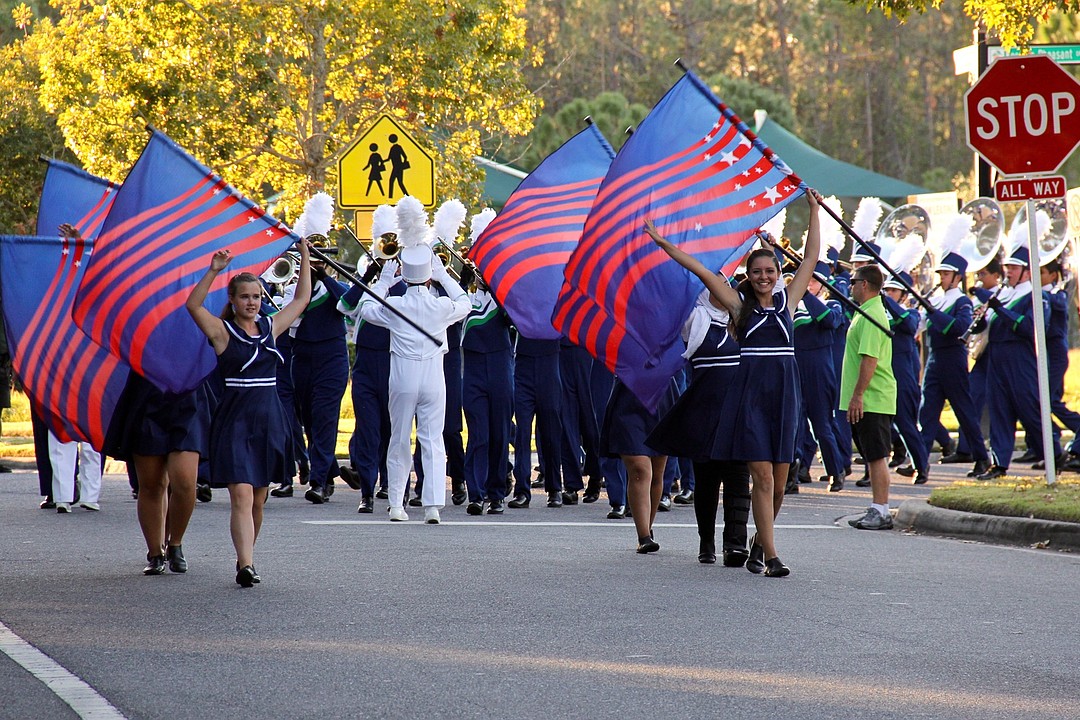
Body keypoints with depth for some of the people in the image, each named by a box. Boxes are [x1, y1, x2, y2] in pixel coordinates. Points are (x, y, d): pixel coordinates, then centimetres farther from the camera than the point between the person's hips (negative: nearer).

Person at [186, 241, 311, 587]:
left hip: (269, 421, 5)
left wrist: (305, 257, 16)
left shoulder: (270, 328, 11)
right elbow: (192, 305, -18)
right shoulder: (223, 331, -2)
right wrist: (213, 271, -26)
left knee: (258, 499, 11)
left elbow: (302, 299, 20)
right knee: (241, 495, -15)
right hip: (235, 421, -5)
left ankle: (246, 557, 24)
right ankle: (246, 565, -23)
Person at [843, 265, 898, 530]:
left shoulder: (871, 316, -15)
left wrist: (857, 395, -23)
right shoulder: (867, 313, 18)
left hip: (872, 399, -10)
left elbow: (869, 359, -22)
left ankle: (881, 512, -8)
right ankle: (877, 510, 16)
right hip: (870, 399, 10)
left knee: (877, 456, -8)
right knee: (873, 456, 12)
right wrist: (856, 396, 22)